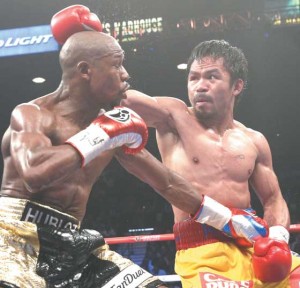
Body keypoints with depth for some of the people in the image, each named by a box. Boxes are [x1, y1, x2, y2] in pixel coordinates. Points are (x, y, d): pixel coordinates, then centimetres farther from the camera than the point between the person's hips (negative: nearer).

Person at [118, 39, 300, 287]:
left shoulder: (254, 141, 14)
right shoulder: (173, 117, 3)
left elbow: (273, 199, 19)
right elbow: (117, 97, -10)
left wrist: (278, 238, 2)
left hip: (255, 247, 5)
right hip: (202, 252, -5)